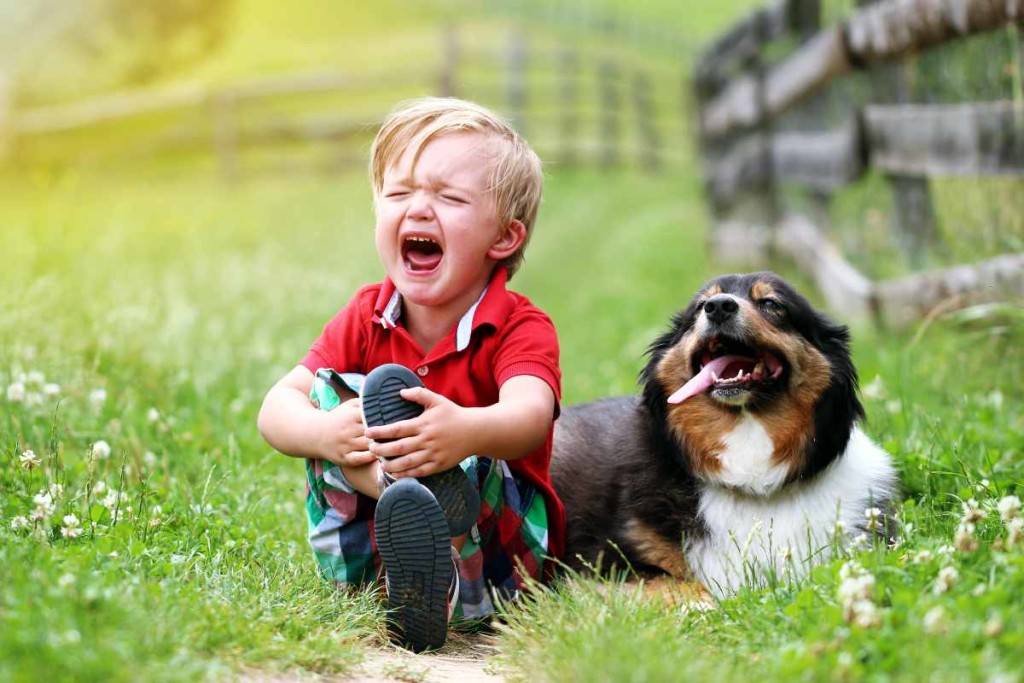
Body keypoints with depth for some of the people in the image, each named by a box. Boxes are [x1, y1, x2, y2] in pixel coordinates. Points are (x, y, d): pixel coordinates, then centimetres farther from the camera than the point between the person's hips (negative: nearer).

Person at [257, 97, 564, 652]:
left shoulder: (521, 328, -11)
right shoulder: (365, 319, 1)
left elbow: (529, 414, -34)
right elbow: (277, 408, -10)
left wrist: (469, 432, -58)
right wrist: (321, 434, -35)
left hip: (499, 548, -3)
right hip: (363, 554, 4)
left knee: (468, 461, -33)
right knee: (331, 391, -17)